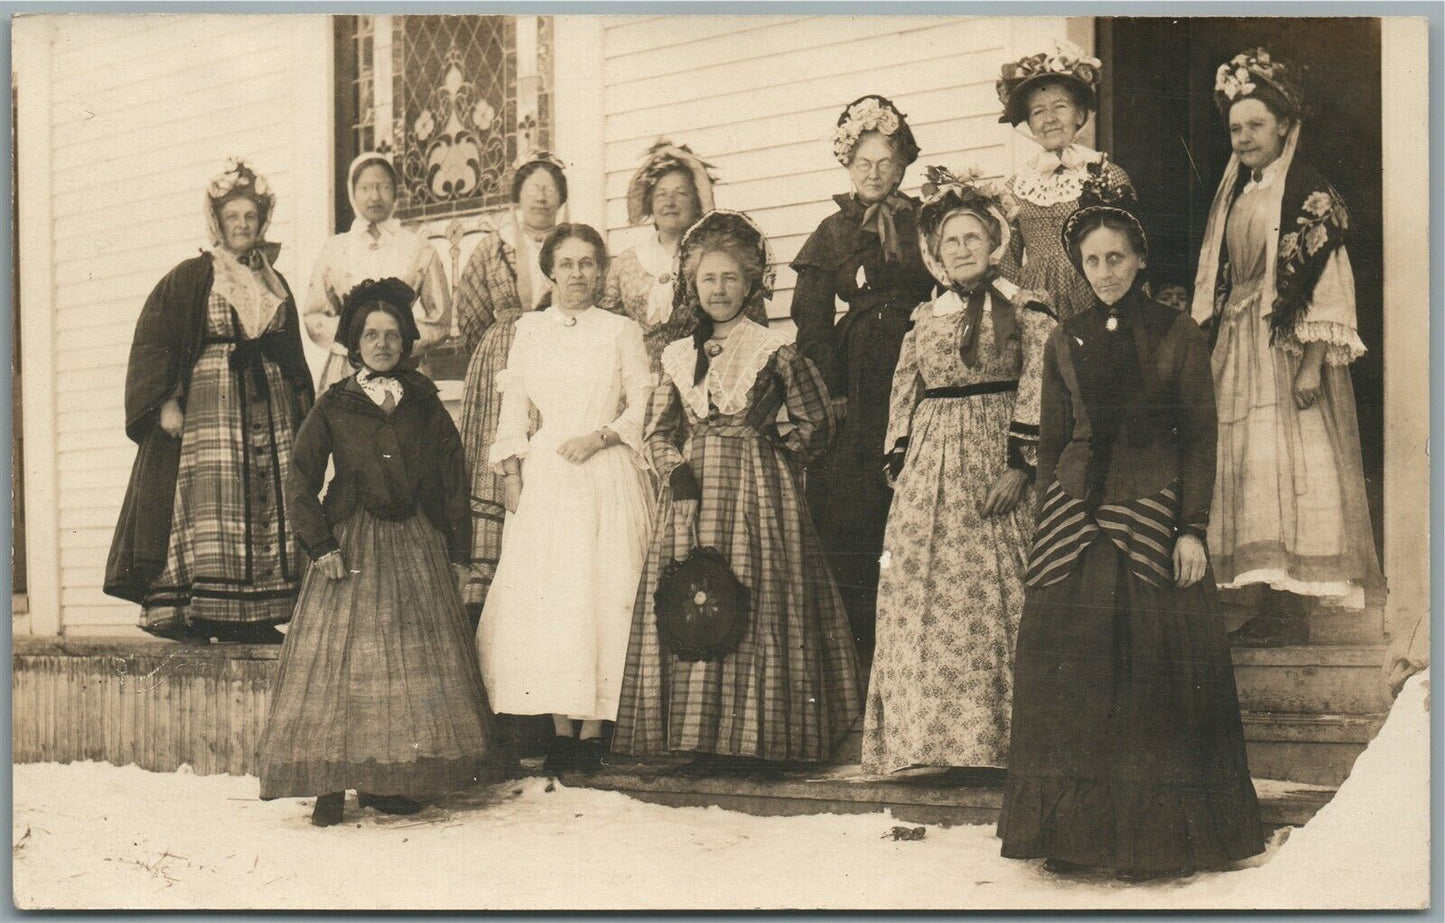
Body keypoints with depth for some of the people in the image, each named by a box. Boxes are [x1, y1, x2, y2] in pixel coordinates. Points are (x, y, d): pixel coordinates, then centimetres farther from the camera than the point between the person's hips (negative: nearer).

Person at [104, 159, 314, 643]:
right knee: (209, 503, -12)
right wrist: (166, 402, -14)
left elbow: (293, 356, 21)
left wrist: (302, 411, 14)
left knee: (269, 505, -1)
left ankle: (254, 617, 1)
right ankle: (191, 615, -12)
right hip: (208, 401, -5)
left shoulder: (275, 284, 17)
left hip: (270, 406, 5)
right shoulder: (190, 279, 3)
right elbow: (152, 341, -3)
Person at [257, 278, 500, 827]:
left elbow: (453, 477, 10)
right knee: (339, 657, -8)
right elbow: (301, 481, 2)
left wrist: (456, 549, 5)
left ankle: (390, 783, 6)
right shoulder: (334, 406, 4)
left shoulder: (423, 404, 9)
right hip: (352, 544, -2)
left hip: (415, 545, 2)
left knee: (416, 658, 0)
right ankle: (330, 785, -8)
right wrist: (320, 545, -7)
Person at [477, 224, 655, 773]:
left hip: (607, 478, -2)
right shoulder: (529, 329, 13)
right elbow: (513, 409, 13)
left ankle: (592, 732, -1)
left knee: (602, 598, -6)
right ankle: (560, 732, 2)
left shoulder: (621, 331, 6)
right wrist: (511, 473, 2)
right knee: (542, 598, -3)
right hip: (543, 479, 2)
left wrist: (600, 437, -10)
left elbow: (644, 408, 4)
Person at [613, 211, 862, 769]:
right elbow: (657, 430, 11)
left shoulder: (774, 351, 0)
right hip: (692, 493, 4)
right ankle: (698, 736, 5)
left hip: (756, 493, -3)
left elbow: (815, 422, 5)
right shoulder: (679, 356, 11)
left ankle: (749, 738, 1)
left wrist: (776, 458, 0)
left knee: (756, 608, -5)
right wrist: (677, 472, -5)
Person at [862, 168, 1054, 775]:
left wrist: (1020, 463, -13)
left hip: (993, 459, -4)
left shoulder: (1024, 310, 2)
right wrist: (899, 464, 8)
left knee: (991, 596, -8)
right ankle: (930, 737, 5)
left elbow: (1037, 393, -5)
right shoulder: (924, 319, 16)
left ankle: (994, 737, -3)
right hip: (928, 468, 5)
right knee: (919, 598, 0)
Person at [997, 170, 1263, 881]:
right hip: (1074, 520, 3)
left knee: (1155, 676, -3)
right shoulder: (1065, 343, 13)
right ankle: (1074, 831, 9)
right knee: (1068, 675, -1)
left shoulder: (1178, 335, 4)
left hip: (1152, 513, -3)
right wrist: (1046, 525, 8)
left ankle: (1148, 839, 6)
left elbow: (1200, 437, 1)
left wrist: (1193, 528, -8)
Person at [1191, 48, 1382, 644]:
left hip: (1288, 348, -7)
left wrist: (1312, 364, -19)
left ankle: (1294, 611, -6)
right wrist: (1210, 347, 11)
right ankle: (1274, 605, 6)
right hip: (1238, 348, 7)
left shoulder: (1310, 195, -6)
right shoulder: (1234, 196, 16)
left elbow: (1326, 287, -12)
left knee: (1288, 468, -10)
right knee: (1248, 470, 3)